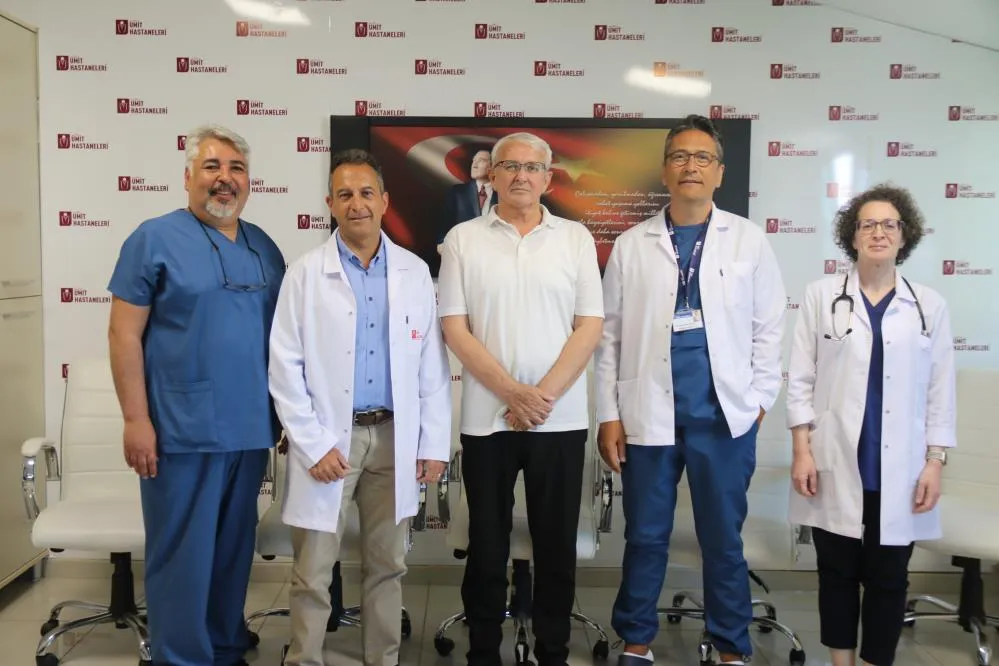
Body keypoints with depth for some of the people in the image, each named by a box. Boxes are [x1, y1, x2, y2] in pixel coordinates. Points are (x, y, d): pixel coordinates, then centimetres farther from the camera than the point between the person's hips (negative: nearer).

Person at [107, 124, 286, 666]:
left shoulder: (264, 247, 11)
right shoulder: (154, 239, -4)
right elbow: (124, 334, -8)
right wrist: (136, 420, -13)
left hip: (251, 428, 5)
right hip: (183, 431, -5)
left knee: (234, 550, 16)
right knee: (184, 554, 4)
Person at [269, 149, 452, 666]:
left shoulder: (415, 272, 4)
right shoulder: (305, 274, -2)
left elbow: (433, 366, 5)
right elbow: (285, 368, -5)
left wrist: (434, 444, 2)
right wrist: (314, 446, -10)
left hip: (394, 437, 3)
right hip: (328, 438, -2)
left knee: (387, 566, 14)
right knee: (313, 573, 4)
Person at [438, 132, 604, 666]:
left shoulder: (576, 238, 5)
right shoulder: (463, 239, 3)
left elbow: (590, 326, -1)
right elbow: (454, 328, -3)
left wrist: (543, 396, -10)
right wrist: (514, 393, -12)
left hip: (561, 419, 1)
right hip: (486, 418, 0)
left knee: (556, 544, 10)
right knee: (486, 545, 10)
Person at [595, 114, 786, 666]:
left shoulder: (749, 239, 2)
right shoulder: (631, 245, 3)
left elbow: (768, 327, 5)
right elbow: (609, 335, 3)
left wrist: (760, 399, 0)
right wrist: (608, 414, -1)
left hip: (724, 417, 0)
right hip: (648, 416, 1)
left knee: (723, 541, 12)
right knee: (645, 538, 11)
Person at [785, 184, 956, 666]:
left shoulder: (930, 305, 4)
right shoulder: (822, 295, 2)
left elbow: (941, 391, 5)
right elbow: (800, 378, 1)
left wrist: (935, 462, -1)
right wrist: (802, 450, -5)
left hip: (899, 471, 1)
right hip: (836, 465, 0)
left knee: (887, 579, 9)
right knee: (837, 573, 11)